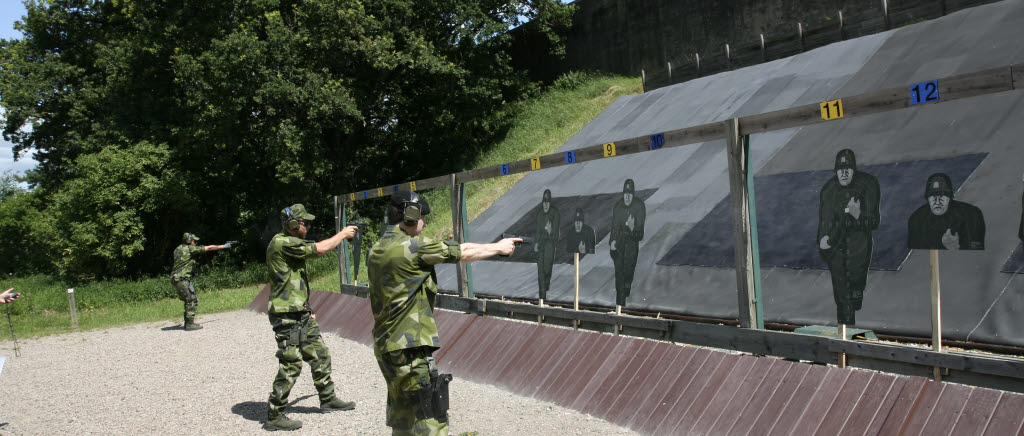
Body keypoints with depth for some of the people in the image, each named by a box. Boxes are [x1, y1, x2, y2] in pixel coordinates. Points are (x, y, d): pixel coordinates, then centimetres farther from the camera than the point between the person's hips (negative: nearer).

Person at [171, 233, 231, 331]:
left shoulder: (178, 249, 15)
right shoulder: (190, 249, -9)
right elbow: (209, 248, -3)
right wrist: (224, 246, 5)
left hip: (175, 278, 9)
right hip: (182, 279, -9)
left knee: (189, 300, 16)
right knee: (192, 300, -6)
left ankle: (188, 322, 19)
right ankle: (190, 324, -7)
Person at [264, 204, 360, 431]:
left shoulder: (291, 243, 14)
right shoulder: (281, 243, -17)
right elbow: (320, 249, -21)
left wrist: (306, 310, 20)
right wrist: (343, 233, -6)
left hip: (301, 314, 10)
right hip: (287, 316, -10)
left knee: (320, 356, 15)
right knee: (291, 365, -7)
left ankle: (328, 399, 29)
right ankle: (274, 416, 1)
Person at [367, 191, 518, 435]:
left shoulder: (377, 250, 9)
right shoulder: (414, 246, -15)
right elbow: (462, 254, -4)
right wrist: (499, 247, 11)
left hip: (384, 346, 9)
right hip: (410, 348, -9)